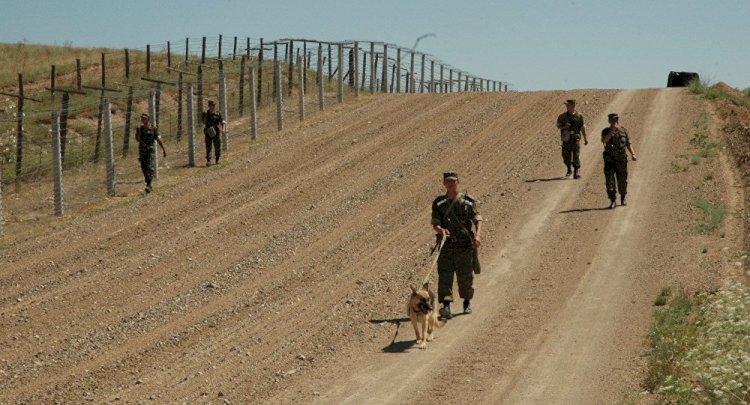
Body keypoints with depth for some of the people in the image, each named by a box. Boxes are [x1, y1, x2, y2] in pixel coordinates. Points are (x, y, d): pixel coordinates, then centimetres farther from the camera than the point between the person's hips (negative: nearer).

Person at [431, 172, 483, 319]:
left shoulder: (468, 201, 5)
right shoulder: (439, 203, 7)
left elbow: (478, 219, 1)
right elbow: (435, 223, 1)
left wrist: (477, 235, -18)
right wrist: (440, 230, -23)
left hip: (465, 245, 0)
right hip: (446, 245, 0)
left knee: (466, 276, 7)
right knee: (444, 275, -13)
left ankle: (467, 303, 28)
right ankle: (446, 306, -21)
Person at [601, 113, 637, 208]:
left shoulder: (623, 130, 4)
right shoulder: (606, 131, -3)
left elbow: (628, 144, 10)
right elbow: (604, 141, -24)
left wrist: (633, 154, -1)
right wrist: (612, 131, -31)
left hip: (621, 160, 2)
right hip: (610, 160, -2)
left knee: (622, 181, 11)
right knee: (610, 180, -14)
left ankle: (623, 198, 35)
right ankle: (612, 201, -12)